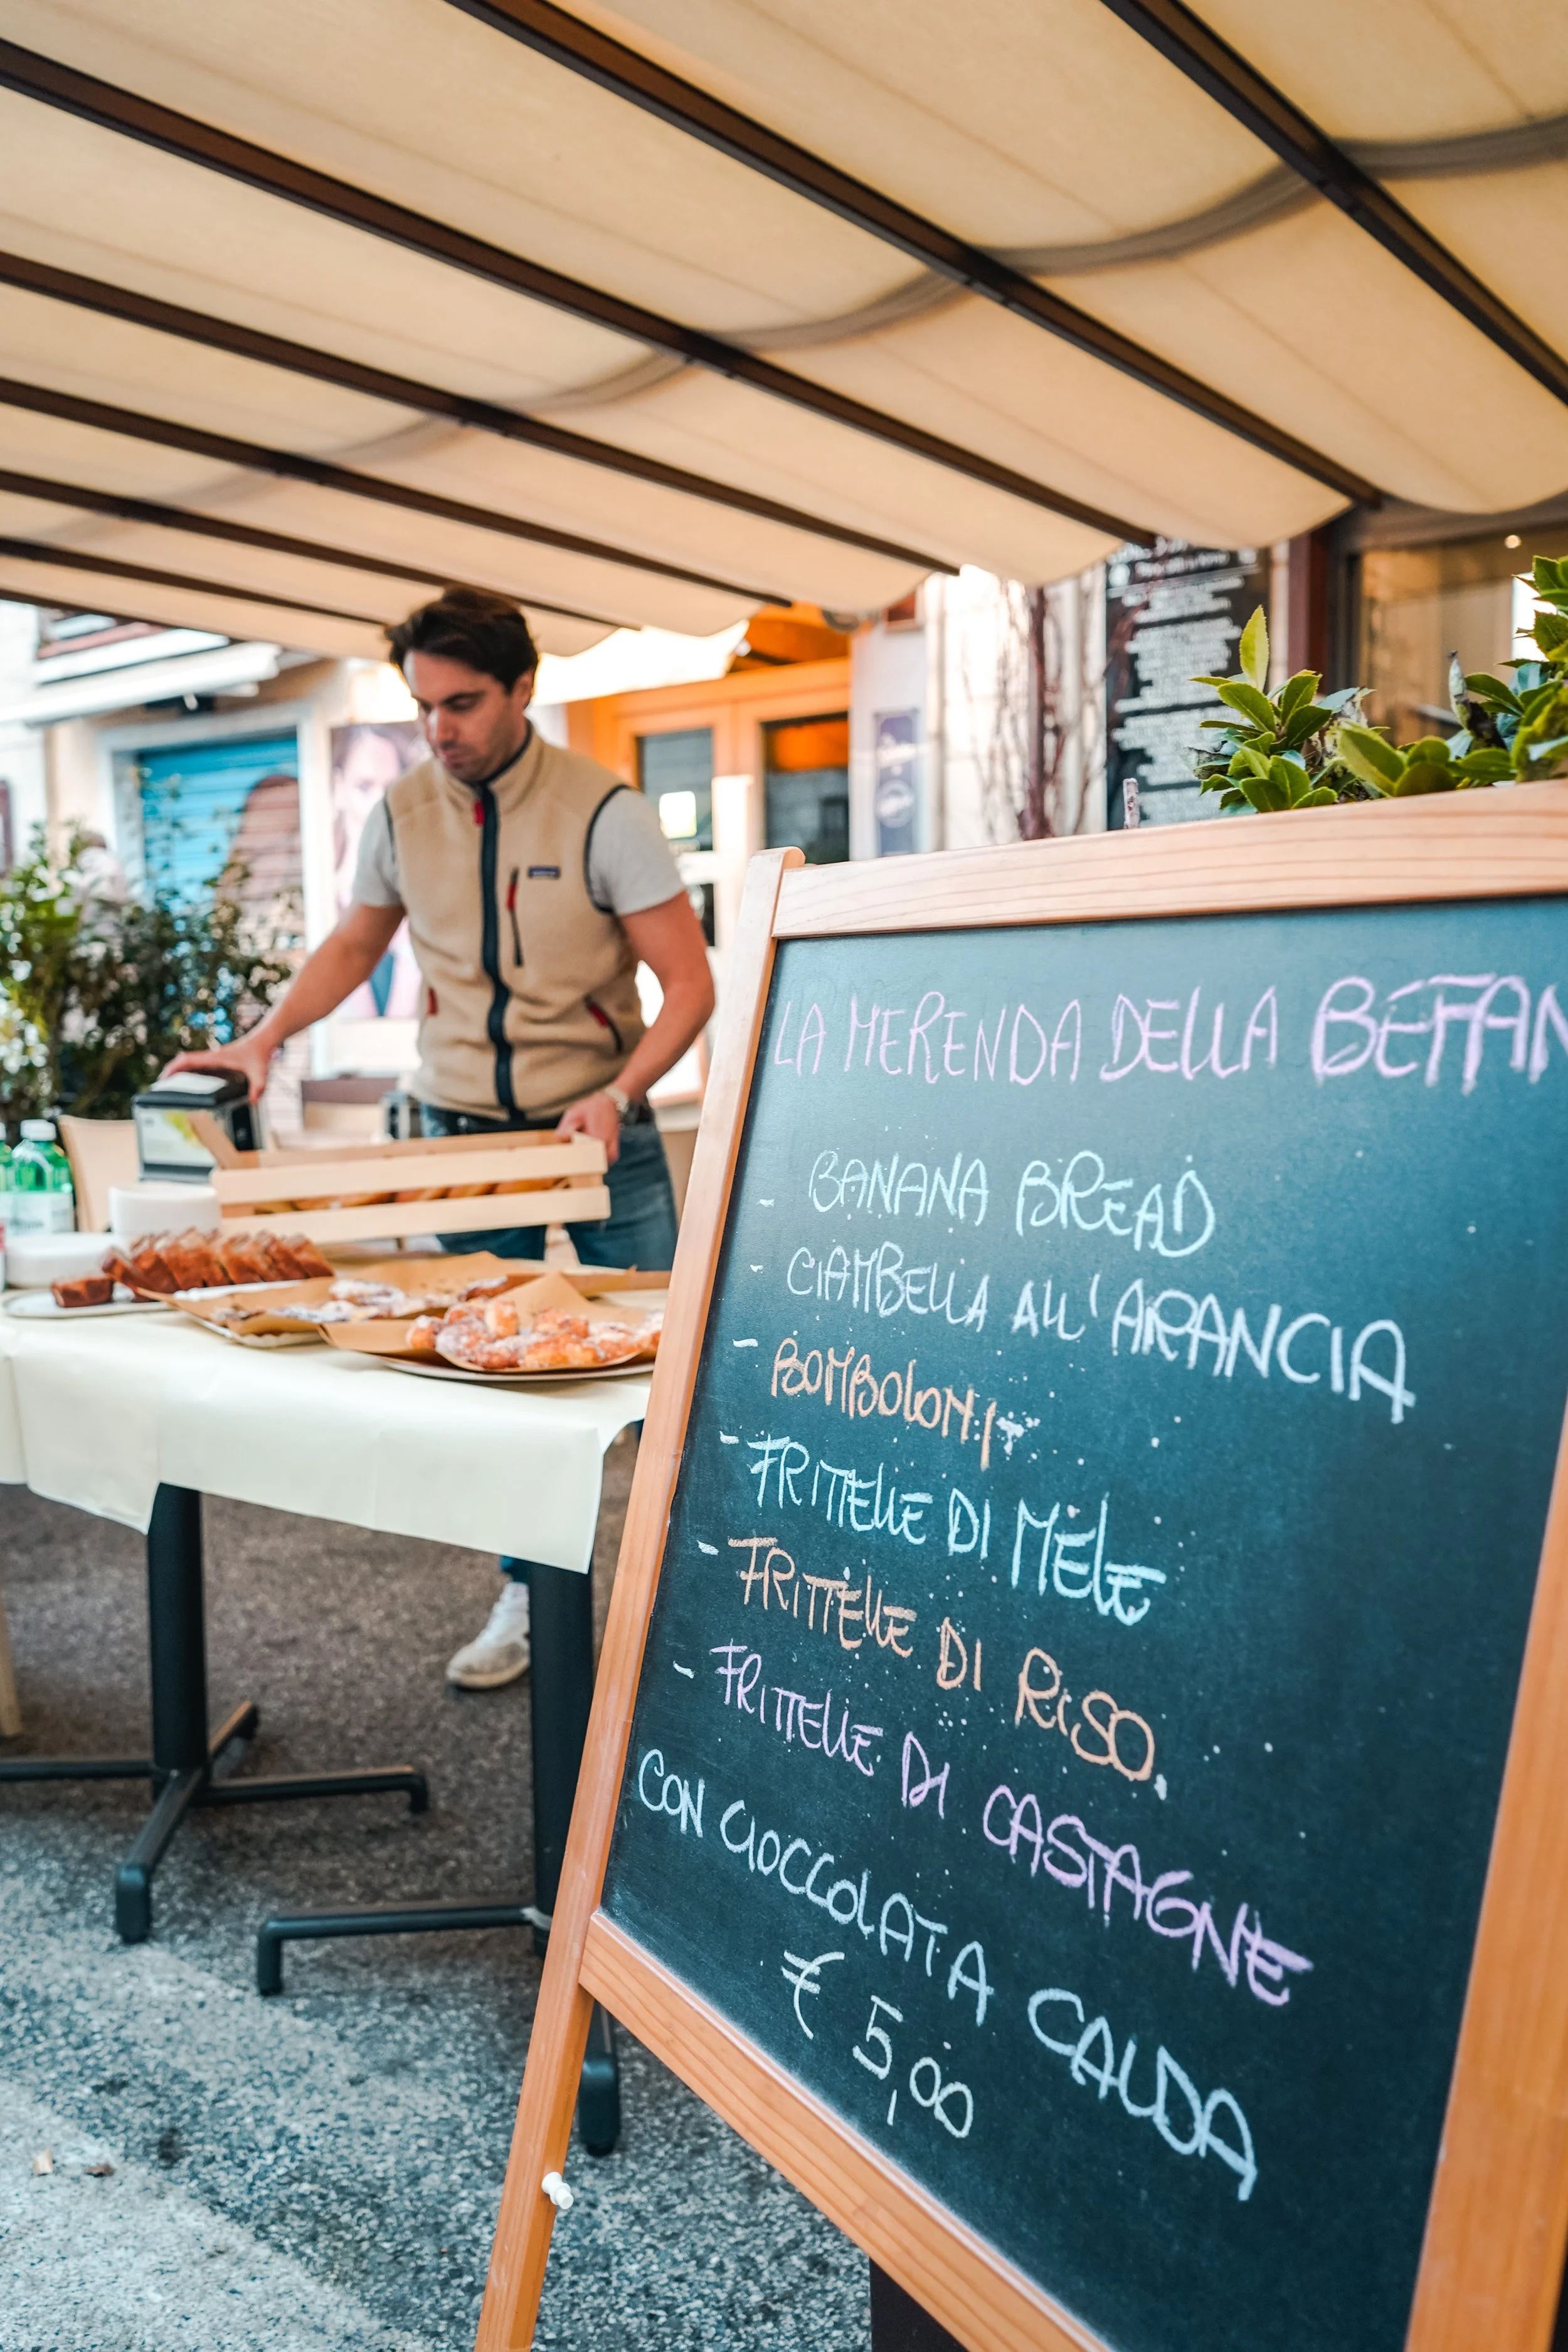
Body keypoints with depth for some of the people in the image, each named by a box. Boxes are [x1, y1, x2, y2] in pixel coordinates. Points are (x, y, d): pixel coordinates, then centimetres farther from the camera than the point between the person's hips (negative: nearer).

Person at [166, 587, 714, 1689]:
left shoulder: (603, 811, -12)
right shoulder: (403, 814, 0)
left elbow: (691, 983, -13)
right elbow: (356, 943, 16)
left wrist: (619, 1094, -27)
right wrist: (265, 1036, 2)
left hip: (599, 1129, -3)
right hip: (464, 1133, 4)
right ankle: (526, 1598, 25)